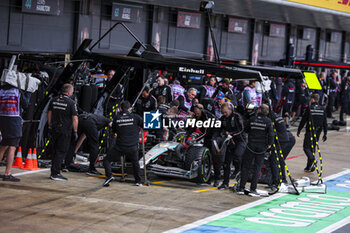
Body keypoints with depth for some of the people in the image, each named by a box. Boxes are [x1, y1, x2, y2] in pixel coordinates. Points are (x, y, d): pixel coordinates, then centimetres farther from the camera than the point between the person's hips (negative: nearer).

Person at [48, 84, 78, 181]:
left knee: (56, 150, 16)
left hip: (54, 129, 6)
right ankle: (55, 174, -4)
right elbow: (75, 118, -12)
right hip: (65, 130, -6)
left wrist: (50, 126, 23)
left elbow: (49, 113, 14)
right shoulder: (71, 103, -11)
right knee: (61, 152, -2)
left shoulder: (54, 100, 7)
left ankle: (53, 172, 19)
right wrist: (75, 132, -6)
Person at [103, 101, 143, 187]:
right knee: (135, 162, 26)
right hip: (133, 147, 1)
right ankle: (138, 181, 25)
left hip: (119, 146, -1)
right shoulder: (135, 117, -2)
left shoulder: (117, 118, 1)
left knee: (106, 160, 14)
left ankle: (109, 175, -7)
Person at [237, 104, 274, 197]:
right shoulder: (268, 121, -7)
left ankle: (241, 188, 8)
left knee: (245, 167, 9)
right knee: (257, 168, 5)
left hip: (251, 146, 1)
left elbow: (246, 130, 9)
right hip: (262, 147, -1)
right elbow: (271, 134, -11)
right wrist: (269, 144, 2)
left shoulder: (252, 119, -2)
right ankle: (253, 190, 1)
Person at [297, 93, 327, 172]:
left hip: (310, 131, -5)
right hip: (318, 132, 5)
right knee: (312, 148, 13)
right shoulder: (322, 109, 6)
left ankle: (312, 160, -26)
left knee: (306, 147, 0)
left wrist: (299, 130, 3)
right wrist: (325, 134, 14)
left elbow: (303, 120, -6)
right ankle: (309, 167, 14)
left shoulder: (309, 108, -9)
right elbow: (325, 123, 8)